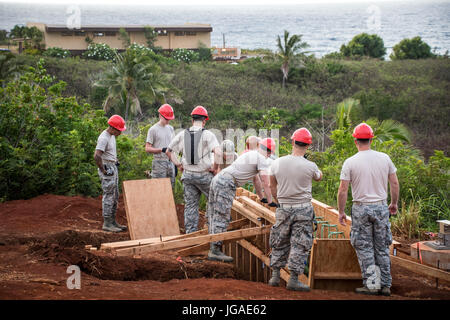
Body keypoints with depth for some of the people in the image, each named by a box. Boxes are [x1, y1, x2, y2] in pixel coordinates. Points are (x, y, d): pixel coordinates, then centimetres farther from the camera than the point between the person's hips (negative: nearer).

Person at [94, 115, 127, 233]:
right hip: (107, 168, -10)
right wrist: (103, 170, -23)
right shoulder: (103, 138, -20)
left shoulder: (112, 136, 11)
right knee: (109, 196, -7)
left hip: (113, 167, 10)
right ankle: (107, 223, -3)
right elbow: (97, 156, -30)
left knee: (115, 196, 13)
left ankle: (113, 221, 20)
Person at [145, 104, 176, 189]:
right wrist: (162, 150, -21)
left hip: (170, 162, 6)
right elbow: (147, 149, -8)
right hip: (159, 163, -6)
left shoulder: (170, 128, 16)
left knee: (171, 186, 5)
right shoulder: (153, 130, -5)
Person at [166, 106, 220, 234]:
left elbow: (169, 151, 11)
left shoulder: (183, 134, 3)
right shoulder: (207, 134, -11)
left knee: (190, 204, 10)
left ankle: (190, 233, 11)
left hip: (188, 175, 4)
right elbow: (218, 152, -24)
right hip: (204, 175, -4)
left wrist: (178, 165, 13)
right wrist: (215, 167, -11)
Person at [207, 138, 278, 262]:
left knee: (214, 217, 11)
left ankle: (213, 249, 18)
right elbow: (266, 183, -5)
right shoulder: (261, 159, -3)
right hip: (226, 184, -10)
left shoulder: (249, 154, 25)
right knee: (221, 218, -9)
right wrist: (270, 202, 3)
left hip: (217, 179, 10)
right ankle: (215, 251, -9)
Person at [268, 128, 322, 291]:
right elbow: (319, 177, 12)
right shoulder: (310, 166, -12)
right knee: (299, 244, 2)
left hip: (283, 210, 3)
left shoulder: (277, 163, -4)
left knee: (280, 243, 15)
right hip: (303, 210, -3)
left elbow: (273, 187, 8)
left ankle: (275, 276, 19)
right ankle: (293, 279, 1)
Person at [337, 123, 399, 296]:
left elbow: (343, 190, -8)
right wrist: (394, 203, 21)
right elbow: (394, 183, 7)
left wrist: (341, 212, 2)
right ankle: (385, 285, 15)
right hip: (381, 207, 3)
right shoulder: (385, 158, 1)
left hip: (361, 208, -3)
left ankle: (371, 285, 4)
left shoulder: (350, 162, -8)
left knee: (365, 248, 5)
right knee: (382, 248, 11)